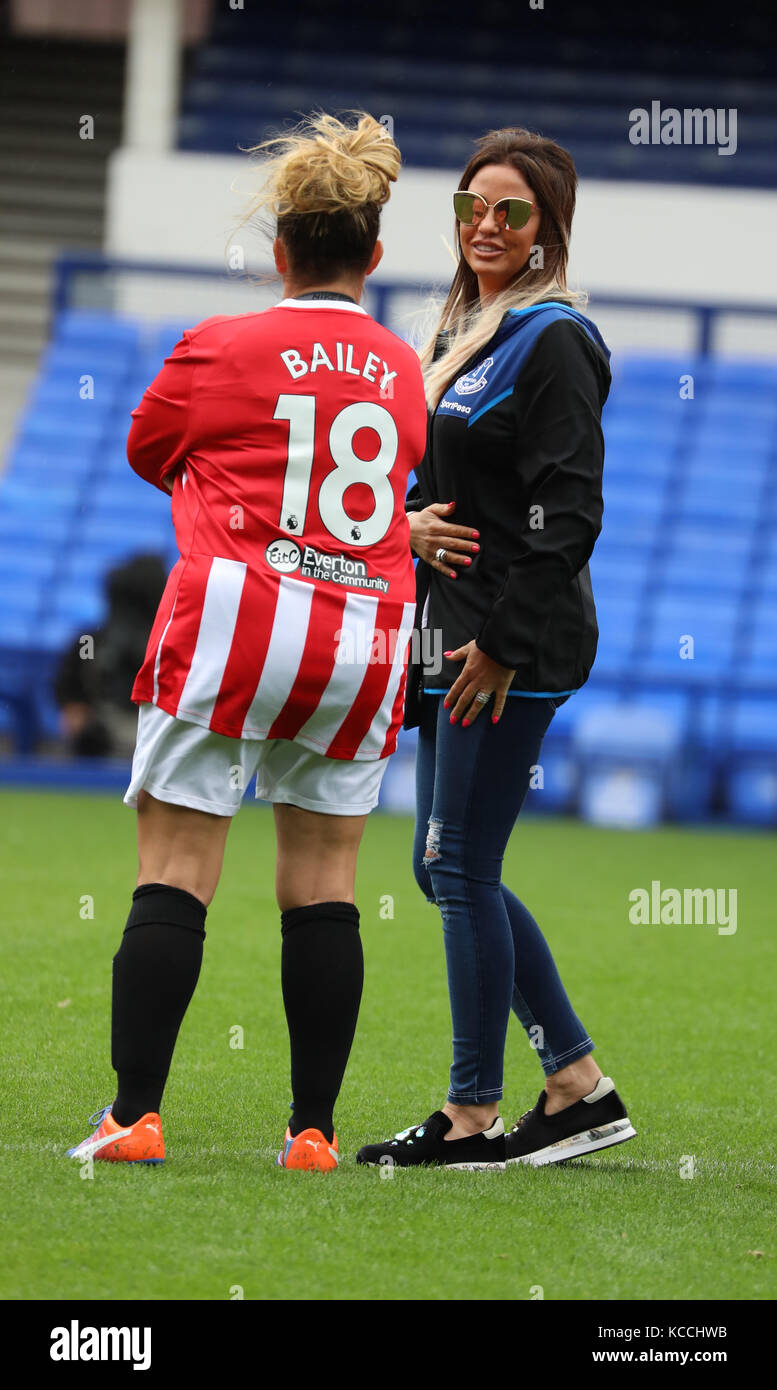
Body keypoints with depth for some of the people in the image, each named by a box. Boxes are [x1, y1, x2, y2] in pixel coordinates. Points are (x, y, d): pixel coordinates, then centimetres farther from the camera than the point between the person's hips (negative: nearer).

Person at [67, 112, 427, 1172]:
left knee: (174, 877, -2)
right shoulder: (402, 370, 11)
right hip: (363, 639, 3)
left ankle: (135, 1114, -9)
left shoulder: (220, 350, 0)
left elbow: (148, 451, 17)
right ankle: (313, 1129, 6)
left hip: (231, 623, -3)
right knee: (323, 886, 8)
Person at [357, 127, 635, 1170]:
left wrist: (503, 643, -19)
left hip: (516, 646, -10)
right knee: (448, 870, 11)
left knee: (461, 868, -7)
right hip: (454, 635, 10)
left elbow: (568, 514, -17)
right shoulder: (460, 337, 17)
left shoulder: (554, 342, -11)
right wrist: (408, 522, 1)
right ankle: (579, 1088, 16)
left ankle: (473, 1114, -1)